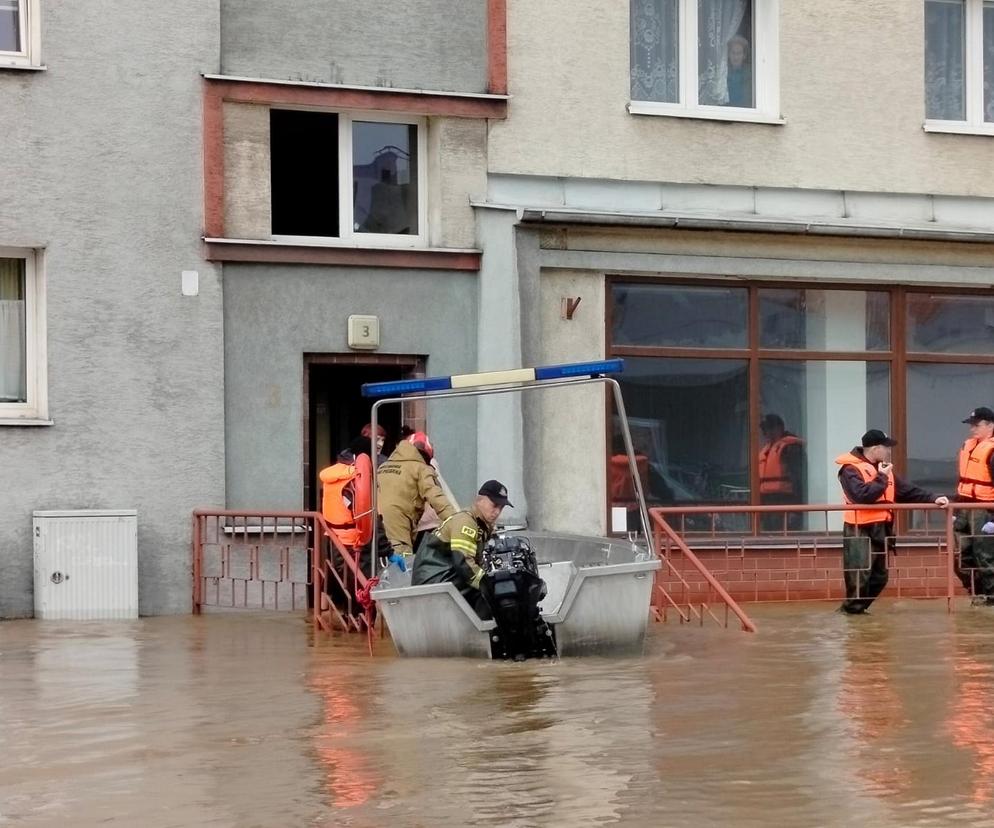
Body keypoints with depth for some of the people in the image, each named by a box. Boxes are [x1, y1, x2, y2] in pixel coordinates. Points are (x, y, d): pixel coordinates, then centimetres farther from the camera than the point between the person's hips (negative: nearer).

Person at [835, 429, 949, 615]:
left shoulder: (884, 469, 18)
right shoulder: (851, 469, -10)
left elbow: (907, 491, 16)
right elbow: (861, 495, -26)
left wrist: (932, 499, 5)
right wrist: (881, 478, -13)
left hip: (880, 530, 9)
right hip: (860, 531, -9)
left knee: (879, 576, 11)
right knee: (860, 576, -13)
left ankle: (857, 607, 20)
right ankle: (852, 609, -1)